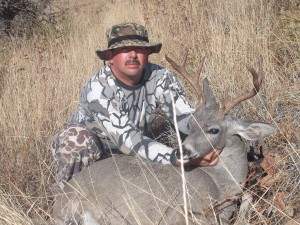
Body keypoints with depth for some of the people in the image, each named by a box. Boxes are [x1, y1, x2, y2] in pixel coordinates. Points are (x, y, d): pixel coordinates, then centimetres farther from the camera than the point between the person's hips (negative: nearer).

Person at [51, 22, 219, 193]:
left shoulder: (160, 78, -17)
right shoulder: (98, 89, -31)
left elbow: (186, 116, -20)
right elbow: (128, 140, -39)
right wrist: (178, 158, -51)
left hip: (123, 154, 4)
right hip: (84, 151, -4)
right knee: (75, 137, -36)